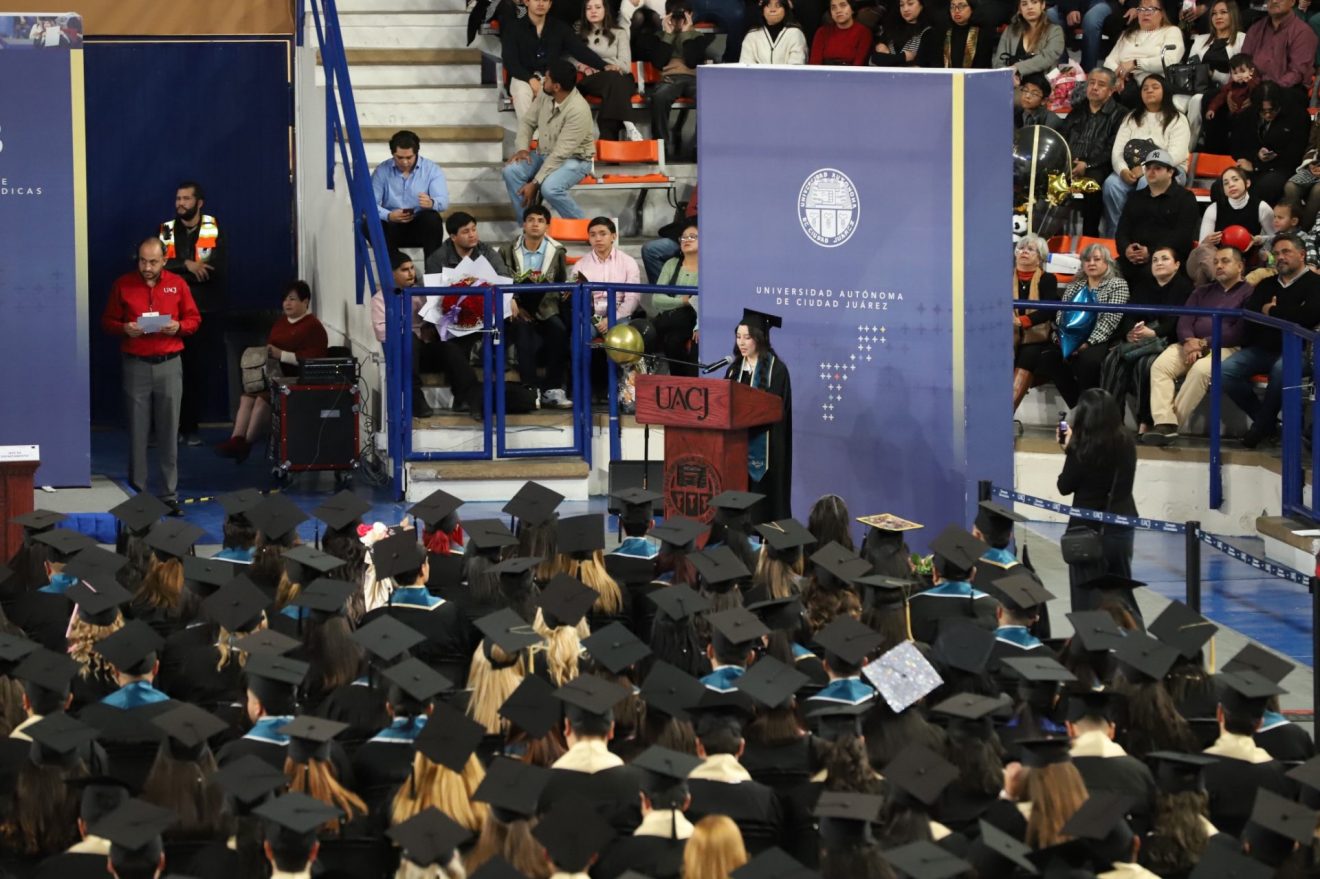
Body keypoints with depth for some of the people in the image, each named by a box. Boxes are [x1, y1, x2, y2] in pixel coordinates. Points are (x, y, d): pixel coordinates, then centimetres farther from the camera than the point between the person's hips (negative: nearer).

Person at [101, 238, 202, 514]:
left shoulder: (177, 285, 5)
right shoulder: (123, 285, 3)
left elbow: (194, 319, 10)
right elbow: (107, 321, 7)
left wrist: (179, 327, -11)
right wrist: (124, 329, -13)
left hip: (169, 365, 1)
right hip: (136, 365, 0)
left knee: (169, 433, 1)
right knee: (137, 432, 1)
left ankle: (170, 495, 5)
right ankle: (137, 494, 7)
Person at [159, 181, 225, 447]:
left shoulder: (214, 230, 1)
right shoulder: (166, 231, 8)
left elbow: (219, 268, -11)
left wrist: (175, 271, -10)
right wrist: (187, 265, -18)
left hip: (206, 312, -1)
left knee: (200, 371, 2)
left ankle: (190, 427, 10)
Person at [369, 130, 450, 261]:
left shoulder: (432, 169, 0)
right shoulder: (382, 171, 1)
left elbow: (443, 201, -13)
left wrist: (431, 203, -38)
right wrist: (388, 216, -31)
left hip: (422, 227, 0)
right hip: (392, 227, 0)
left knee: (432, 218, -34)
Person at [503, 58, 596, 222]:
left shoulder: (578, 110, -30)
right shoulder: (546, 95, -8)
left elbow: (561, 154, -29)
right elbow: (527, 121, 9)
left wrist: (535, 183, -27)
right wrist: (522, 148, -10)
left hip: (574, 159, -7)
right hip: (545, 154, 7)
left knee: (550, 188, -35)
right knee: (511, 170, -17)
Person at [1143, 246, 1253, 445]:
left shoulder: (1248, 293, 6)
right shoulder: (1202, 292, 27)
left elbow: (1238, 333, -6)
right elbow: (1184, 322, 15)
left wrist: (1204, 343, -11)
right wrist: (1189, 341, -8)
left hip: (1225, 348, -5)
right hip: (1192, 345, 5)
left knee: (1200, 369, -37)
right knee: (1159, 366, -24)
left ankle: (1174, 421, -32)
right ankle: (1164, 423, -36)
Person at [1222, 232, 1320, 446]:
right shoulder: (1266, 285, 23)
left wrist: (1272, 313, -4)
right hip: (1262, 349, 6)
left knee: (1282, 368, -41)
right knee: (1226, 370, -20)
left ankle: (1262, 425, -19)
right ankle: (1267, 422, -6)